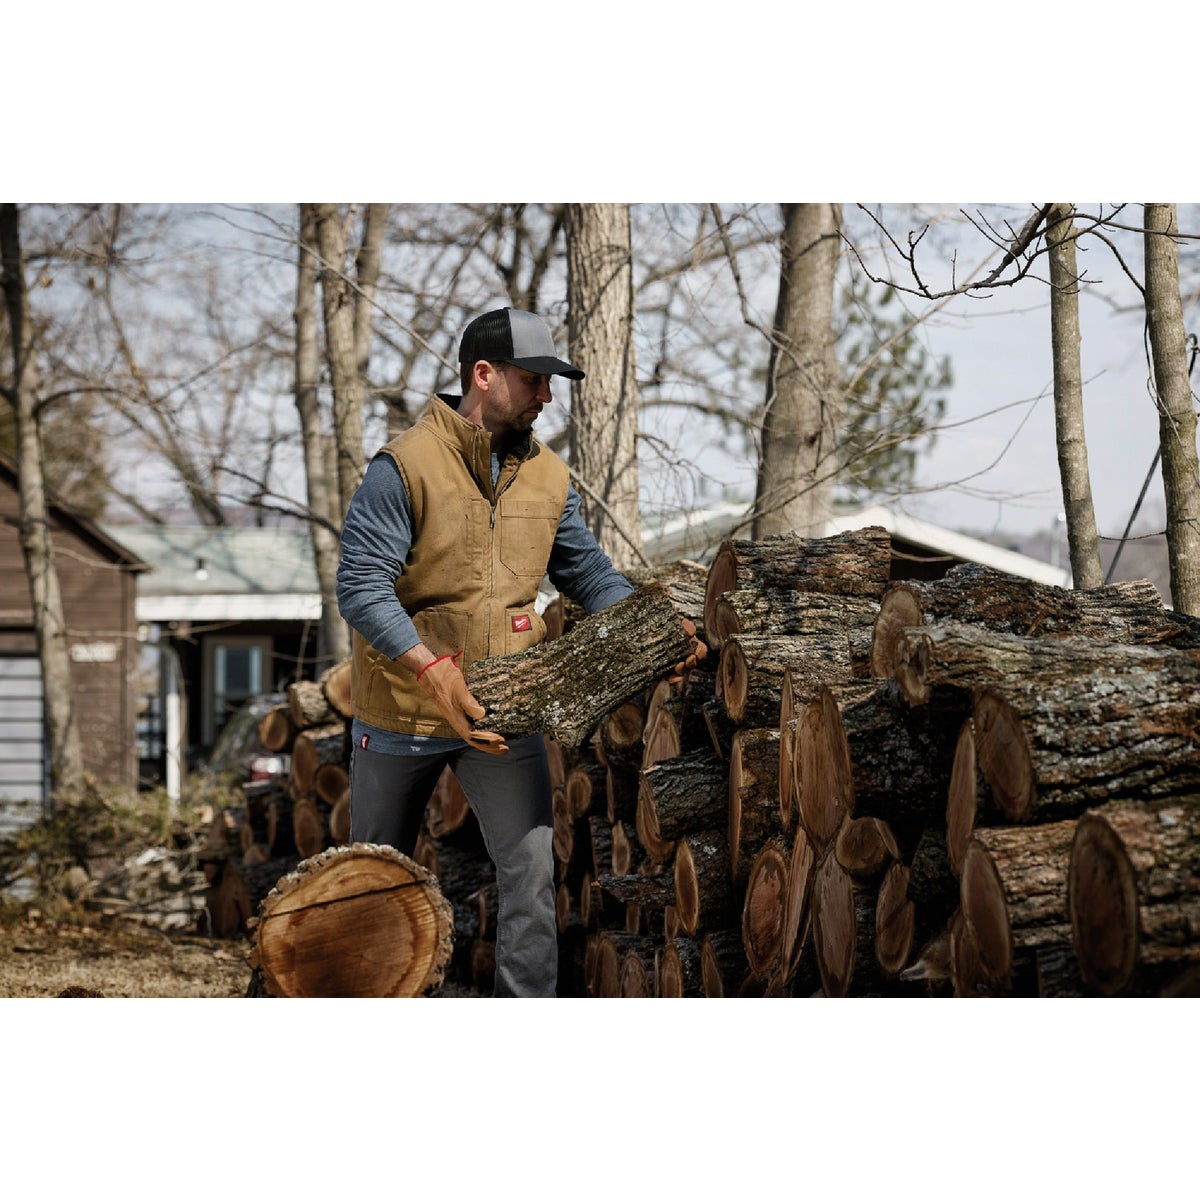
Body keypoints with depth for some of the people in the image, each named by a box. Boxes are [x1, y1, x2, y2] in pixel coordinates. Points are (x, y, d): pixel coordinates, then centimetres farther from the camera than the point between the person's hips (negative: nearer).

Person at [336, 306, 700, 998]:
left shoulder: (549, 478, 3)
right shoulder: (405, 467, -16)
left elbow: (588, 573, 11)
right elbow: (361, 585, -22)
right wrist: (433, 671, -32)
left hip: (504, 713, 3)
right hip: (403, 713, -3)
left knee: (532, 871, -10)